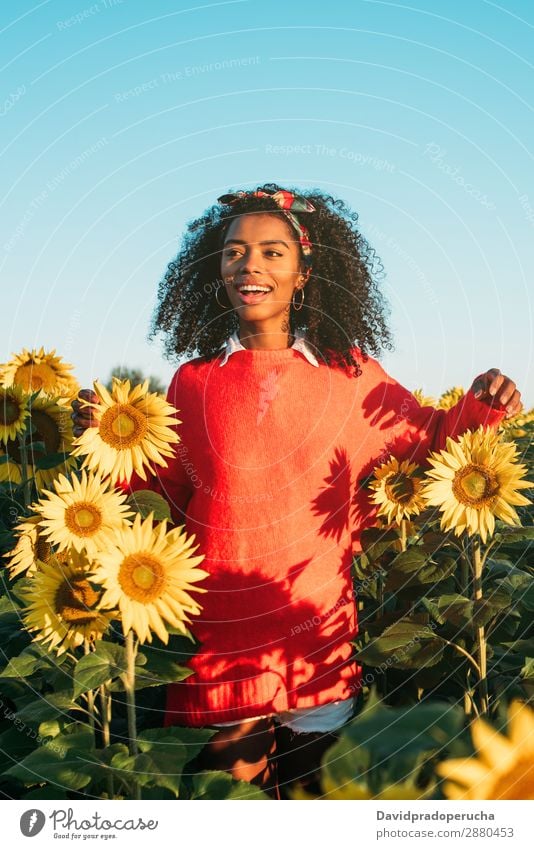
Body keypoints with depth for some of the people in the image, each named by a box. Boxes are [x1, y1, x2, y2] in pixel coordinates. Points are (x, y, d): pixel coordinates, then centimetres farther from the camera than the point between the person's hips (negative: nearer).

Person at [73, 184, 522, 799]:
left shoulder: (350, 374, 1)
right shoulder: (194, 380, 2)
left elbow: (427, 438, 10)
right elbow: (170, 487, 7)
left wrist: (481, 408, -7)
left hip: (319, 632, 1)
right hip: (223, 628, 0)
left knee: (315, 785, 17)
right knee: (232, 781, 9)